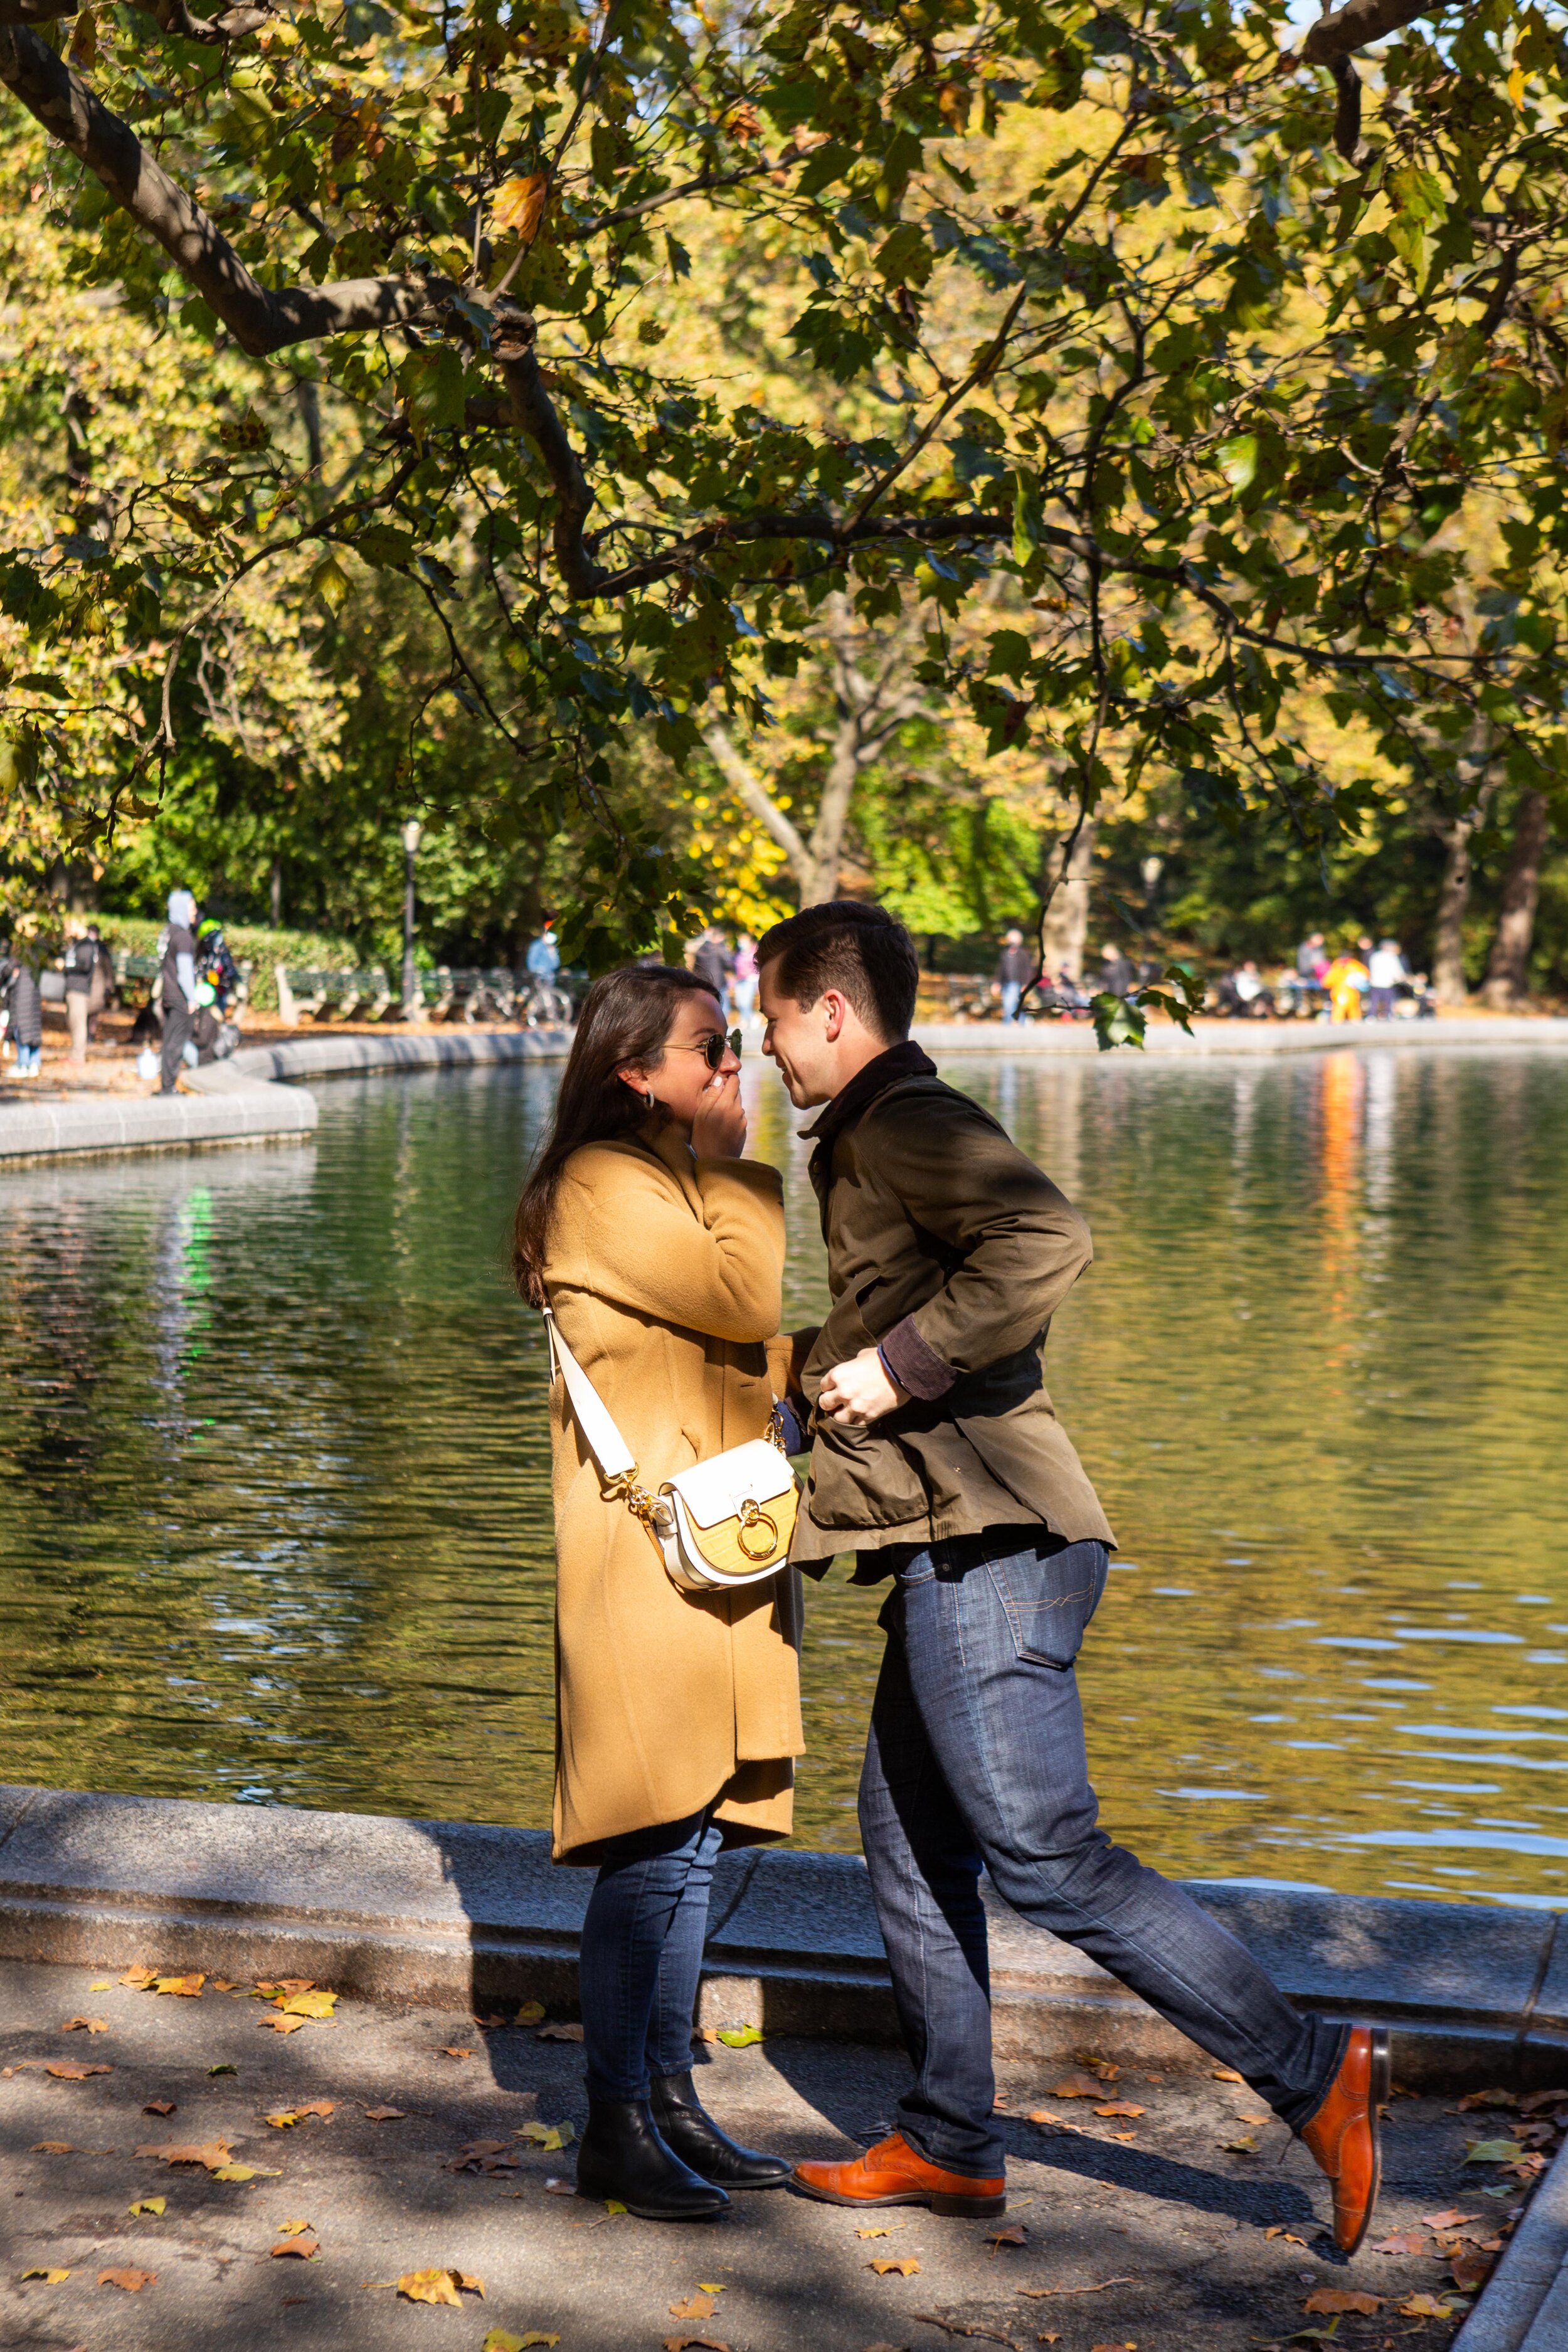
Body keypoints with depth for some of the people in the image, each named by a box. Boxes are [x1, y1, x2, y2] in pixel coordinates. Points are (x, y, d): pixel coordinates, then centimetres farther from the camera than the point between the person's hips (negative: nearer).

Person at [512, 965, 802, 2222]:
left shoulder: (675, 1183, 20)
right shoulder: (604, 1185, -11)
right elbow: (743, 1297, -18)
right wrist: (733, 1163, -8)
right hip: (648, 1543, -10)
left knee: (696, 1841, 11)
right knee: (655, 1846, -8)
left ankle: (671, 2096, 19)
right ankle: (615, 2126, 0)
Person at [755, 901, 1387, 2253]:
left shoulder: (906, 1123, -10)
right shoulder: (876, 1141, 23)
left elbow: (1048, 1242, -28)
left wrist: (899, 1367, -22)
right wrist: (818, 1365, 29)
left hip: (990, 1548, -11)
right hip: (955, 1554, 11)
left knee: (1043, 1854, -12)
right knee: (910, 1848, 14)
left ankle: (1315, 2072, -8)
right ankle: (950, 2147, 21)